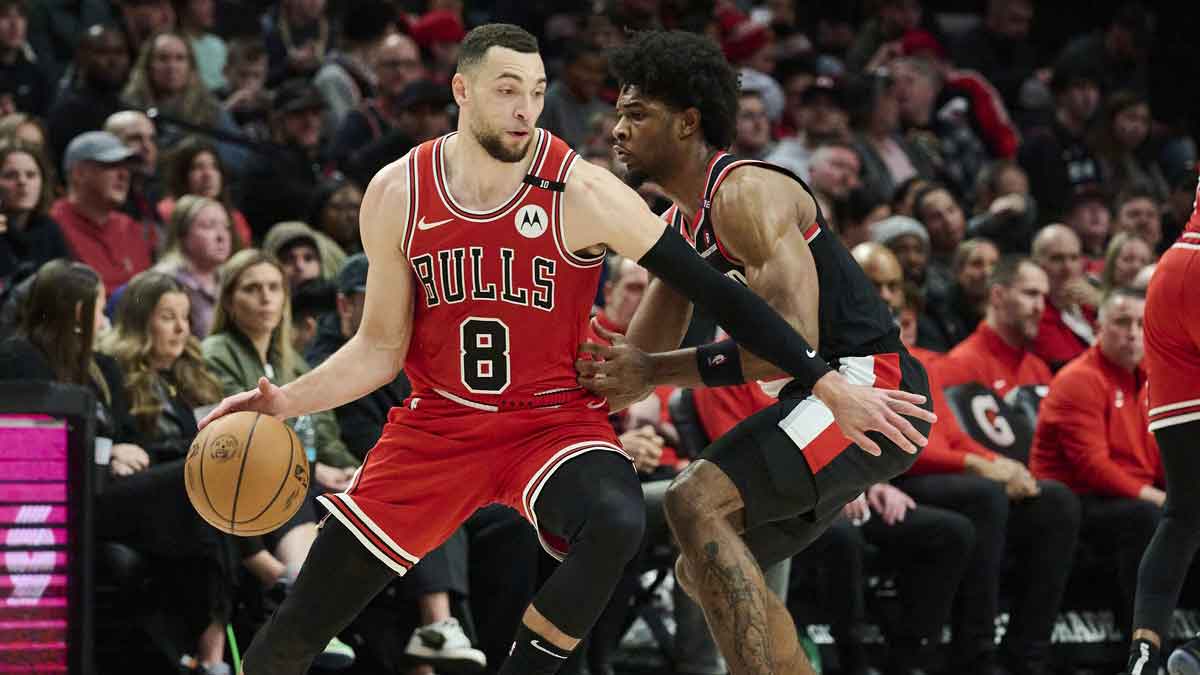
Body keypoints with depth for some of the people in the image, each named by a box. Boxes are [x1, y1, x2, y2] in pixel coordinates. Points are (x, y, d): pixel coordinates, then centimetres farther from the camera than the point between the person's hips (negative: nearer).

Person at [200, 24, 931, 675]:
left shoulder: (583, 194, -14)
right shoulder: (398, 195, -6)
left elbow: (712, 289, -12)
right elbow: (381, 346, 4)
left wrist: (828, 381, -16)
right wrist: (289, 402, -13)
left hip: (556, 421, -2)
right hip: (437, 425, 2)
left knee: (617, 523, -38)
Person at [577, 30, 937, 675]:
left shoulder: (744, 193, -16)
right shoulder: (676, 226, 15)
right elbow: (639, 356, 22)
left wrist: (654, 372, -23)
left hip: (867, 385, -11)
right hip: (820, 397, 11)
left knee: (696, 502, -24)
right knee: (703, 570, 15)